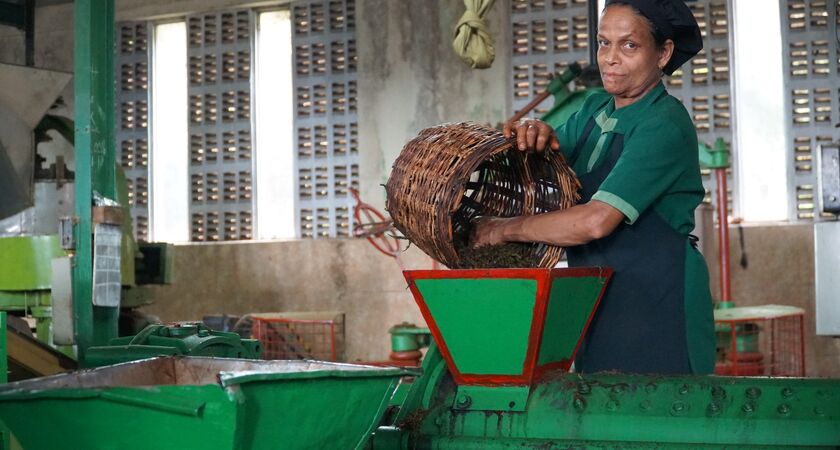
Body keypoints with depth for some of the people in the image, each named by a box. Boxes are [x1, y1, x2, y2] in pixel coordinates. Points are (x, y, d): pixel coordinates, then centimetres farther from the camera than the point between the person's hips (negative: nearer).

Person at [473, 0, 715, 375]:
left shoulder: (665, 126, -16)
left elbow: (596, 220, -24)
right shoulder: (594, 110, 10)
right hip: (599, 304, 7)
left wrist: (505, 229, -14)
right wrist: (536, 135, -10)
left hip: (658, 308, -7)